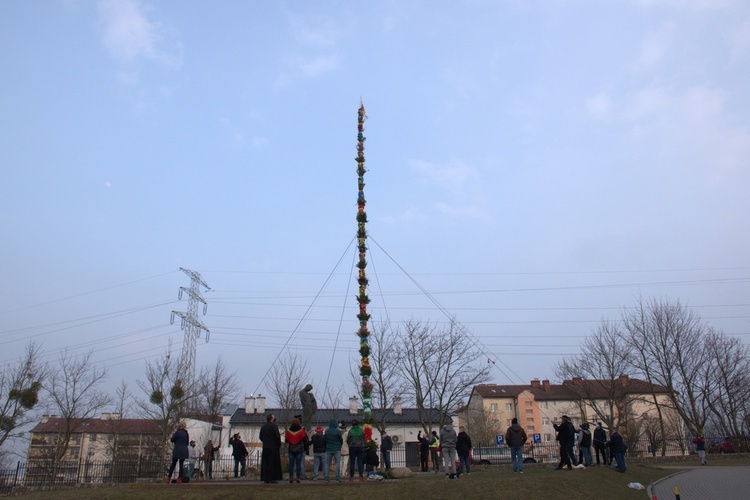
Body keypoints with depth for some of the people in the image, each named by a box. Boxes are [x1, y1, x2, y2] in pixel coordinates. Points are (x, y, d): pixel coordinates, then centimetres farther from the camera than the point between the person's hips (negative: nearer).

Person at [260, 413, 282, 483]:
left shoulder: (263, 427, 9)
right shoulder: (274, 426, -11)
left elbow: (260, 436, 14)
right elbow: (277, 436, -15)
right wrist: (279, 445, -3)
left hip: (265, 448, 6)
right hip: (274, 447, -6)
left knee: (265, 463, 9)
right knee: (272, 463, -2)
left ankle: (265, 478, 10)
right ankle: (272, 478, -4)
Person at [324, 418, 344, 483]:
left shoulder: (326, 431, -2)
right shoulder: (338, 431, -11)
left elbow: (325, 440, 4)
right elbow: (341, 440, -2)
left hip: (328, 449, 3)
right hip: (337, 449, -3)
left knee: (327, 464, 9)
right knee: (337, 463, 3)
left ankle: (327, 478, 7)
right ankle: (338, 478, 0)